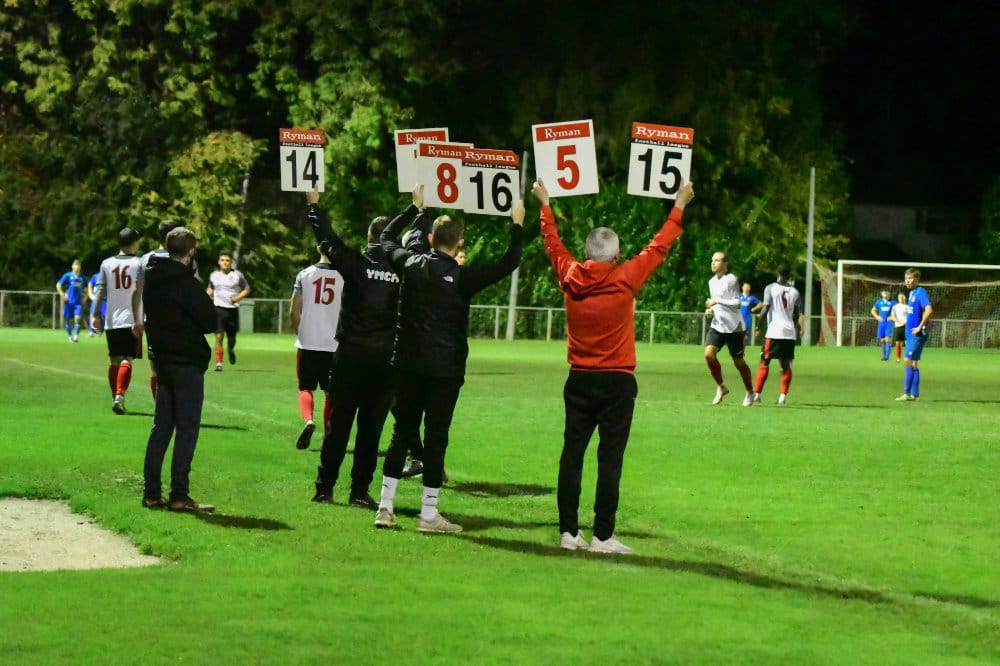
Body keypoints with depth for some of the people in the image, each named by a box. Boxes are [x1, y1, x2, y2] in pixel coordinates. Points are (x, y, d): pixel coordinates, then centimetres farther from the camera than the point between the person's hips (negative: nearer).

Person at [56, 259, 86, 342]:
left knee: (77, 318, -15)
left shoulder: (82, 278, 7)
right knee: (68, 320, 3)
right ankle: (70, 336, 18)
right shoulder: (68, 276, -1)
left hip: (78, 302, 1)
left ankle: (76, 336, -11)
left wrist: (84, 299, 9)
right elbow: (58, 285, 1)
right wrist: (63, 296, -7)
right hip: (69, 302, -1)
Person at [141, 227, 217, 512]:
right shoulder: (185, 283, -17)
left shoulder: (152, 278, 7)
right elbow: (211, 321, -12)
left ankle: (151, 492, 12)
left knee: (161, 427, 12)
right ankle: (179, 496, -6)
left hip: (162, 358, 8)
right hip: (187, 362, -8)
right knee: (187, 428, -4)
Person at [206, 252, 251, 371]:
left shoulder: (237, 275, 1)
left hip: (232, 308, 0)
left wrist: (238, 297, -9)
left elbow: (247, 289, 8)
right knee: (219, 336, -12)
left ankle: (231, 350, 45)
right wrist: (208, 295, 6)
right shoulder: (214, 275, 9)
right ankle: (218, 363, -10)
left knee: (231, 337, 9)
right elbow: (210, 288, 27)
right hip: (219, 308, 0)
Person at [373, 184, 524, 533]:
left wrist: (415, 206, 30)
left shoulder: (410, 263, 1)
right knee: (436, 438, 0)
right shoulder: (461, 276, -12)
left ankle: (385, 507, 10)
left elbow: (387, 236, 21)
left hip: (408, 366, 4)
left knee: (402, 433, 11)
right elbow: (509, 263, -11)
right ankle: (428, 514, 1)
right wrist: (517, 224, 1)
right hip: (444, 369, -4)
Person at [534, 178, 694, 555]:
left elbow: (553, 244, 15)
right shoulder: (624, 280, -11)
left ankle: (568, 531, 7)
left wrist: (544, 205, 30)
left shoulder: (570, 279, -2)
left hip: (579, 382, 4)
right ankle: (602, 536, -4)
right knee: (610, 459, -3)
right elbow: (659, 247, -1)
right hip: (616, 382, -4)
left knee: (572, 454, 6)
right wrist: (679, 207, 11)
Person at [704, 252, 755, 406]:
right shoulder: (712, 282, 12)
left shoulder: (731, 280, -12)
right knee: (708, 354, -16)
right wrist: (710, 309, 5)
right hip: (717, 325, 6)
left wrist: (717, 301, -22)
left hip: (733, 327, -6)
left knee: (738, 362, 4)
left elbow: (737, 303, -16)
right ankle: (721, 387, 2)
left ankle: (750, 392, 24)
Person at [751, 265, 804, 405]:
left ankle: (757, 394, -1)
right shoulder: (794, 292, 9)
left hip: (773, 331, -3)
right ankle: (783, 396, 0)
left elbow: (765, 309, -9)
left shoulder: (770, 288, -2)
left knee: (764, 363, 3)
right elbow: (797, 315, 8)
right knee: (786, 365, 8)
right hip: (790, 333, 3)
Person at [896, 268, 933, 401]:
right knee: (913, 363, 10)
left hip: (917, 334, -10)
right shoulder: (912, 293, 14)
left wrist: (920, 327, -22)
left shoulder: (920, 292, -14)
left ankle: (907, 393, -10)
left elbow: (929, 310, -26)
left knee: (908, 360, -11)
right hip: (910, 334, 10)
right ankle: (915, 394, 14)